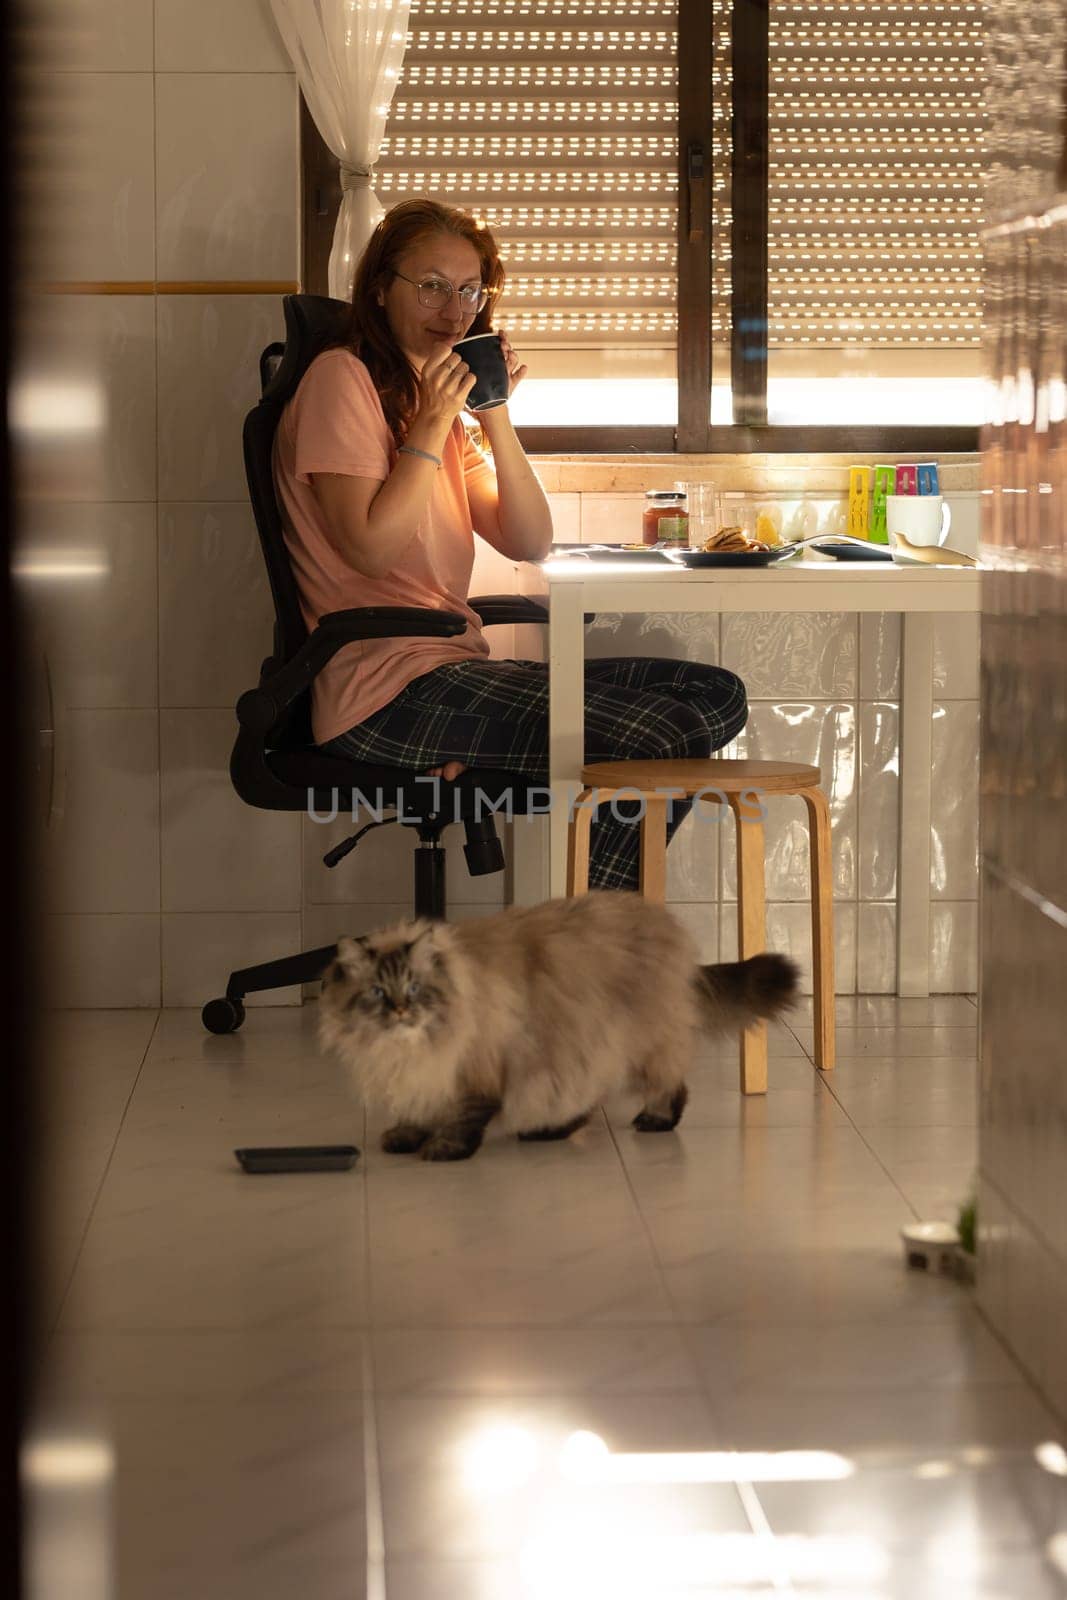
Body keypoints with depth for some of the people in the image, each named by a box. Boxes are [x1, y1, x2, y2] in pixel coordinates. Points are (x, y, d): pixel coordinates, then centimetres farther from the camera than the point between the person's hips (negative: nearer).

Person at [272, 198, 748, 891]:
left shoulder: (442, 406, 23)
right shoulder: (342, 379, -2)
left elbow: (529, 543, 12)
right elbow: (370, 547, -14)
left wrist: (495, 414, 2)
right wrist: (434, 420, -11)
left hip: (458, 667, 9)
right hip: (388, 690, -9)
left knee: (716, 696, -2)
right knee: (653, 743, -24)